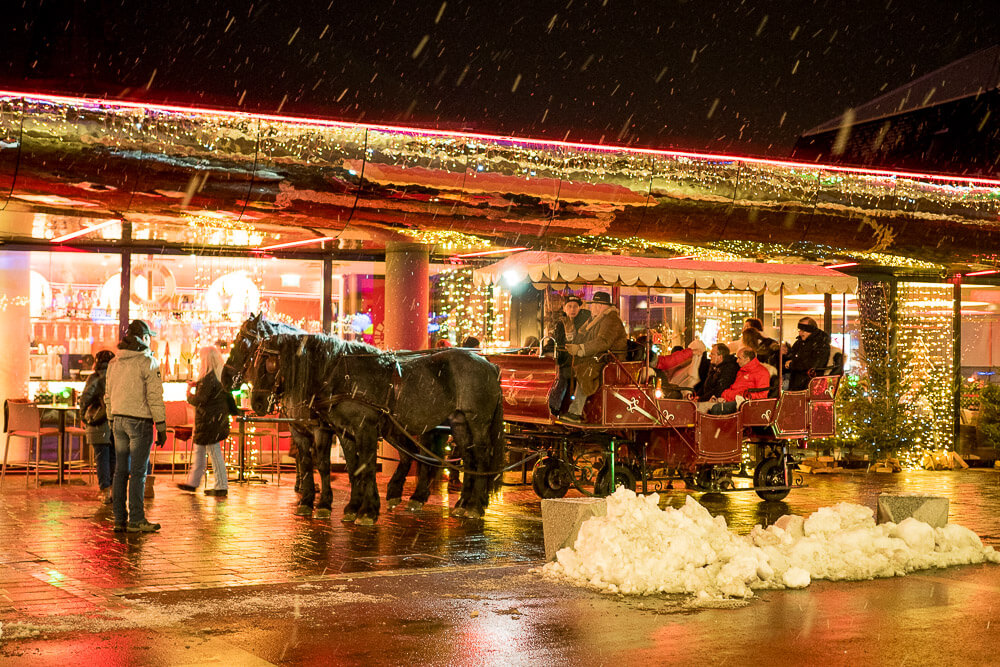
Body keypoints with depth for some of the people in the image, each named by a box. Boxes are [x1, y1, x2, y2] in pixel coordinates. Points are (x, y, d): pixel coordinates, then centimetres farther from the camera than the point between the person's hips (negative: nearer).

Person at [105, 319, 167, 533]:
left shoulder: (114, 363, 11)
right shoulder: (148, 362, -9)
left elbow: (108, 397, 16)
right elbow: (154, 397, -12)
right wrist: (161, 427, -8)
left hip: (119, 420, 6)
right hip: (140, 421, -6)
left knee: (121, 470, 9)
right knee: (138, 472, -4)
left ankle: (119, 519, 10)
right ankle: (136, 520, -4)